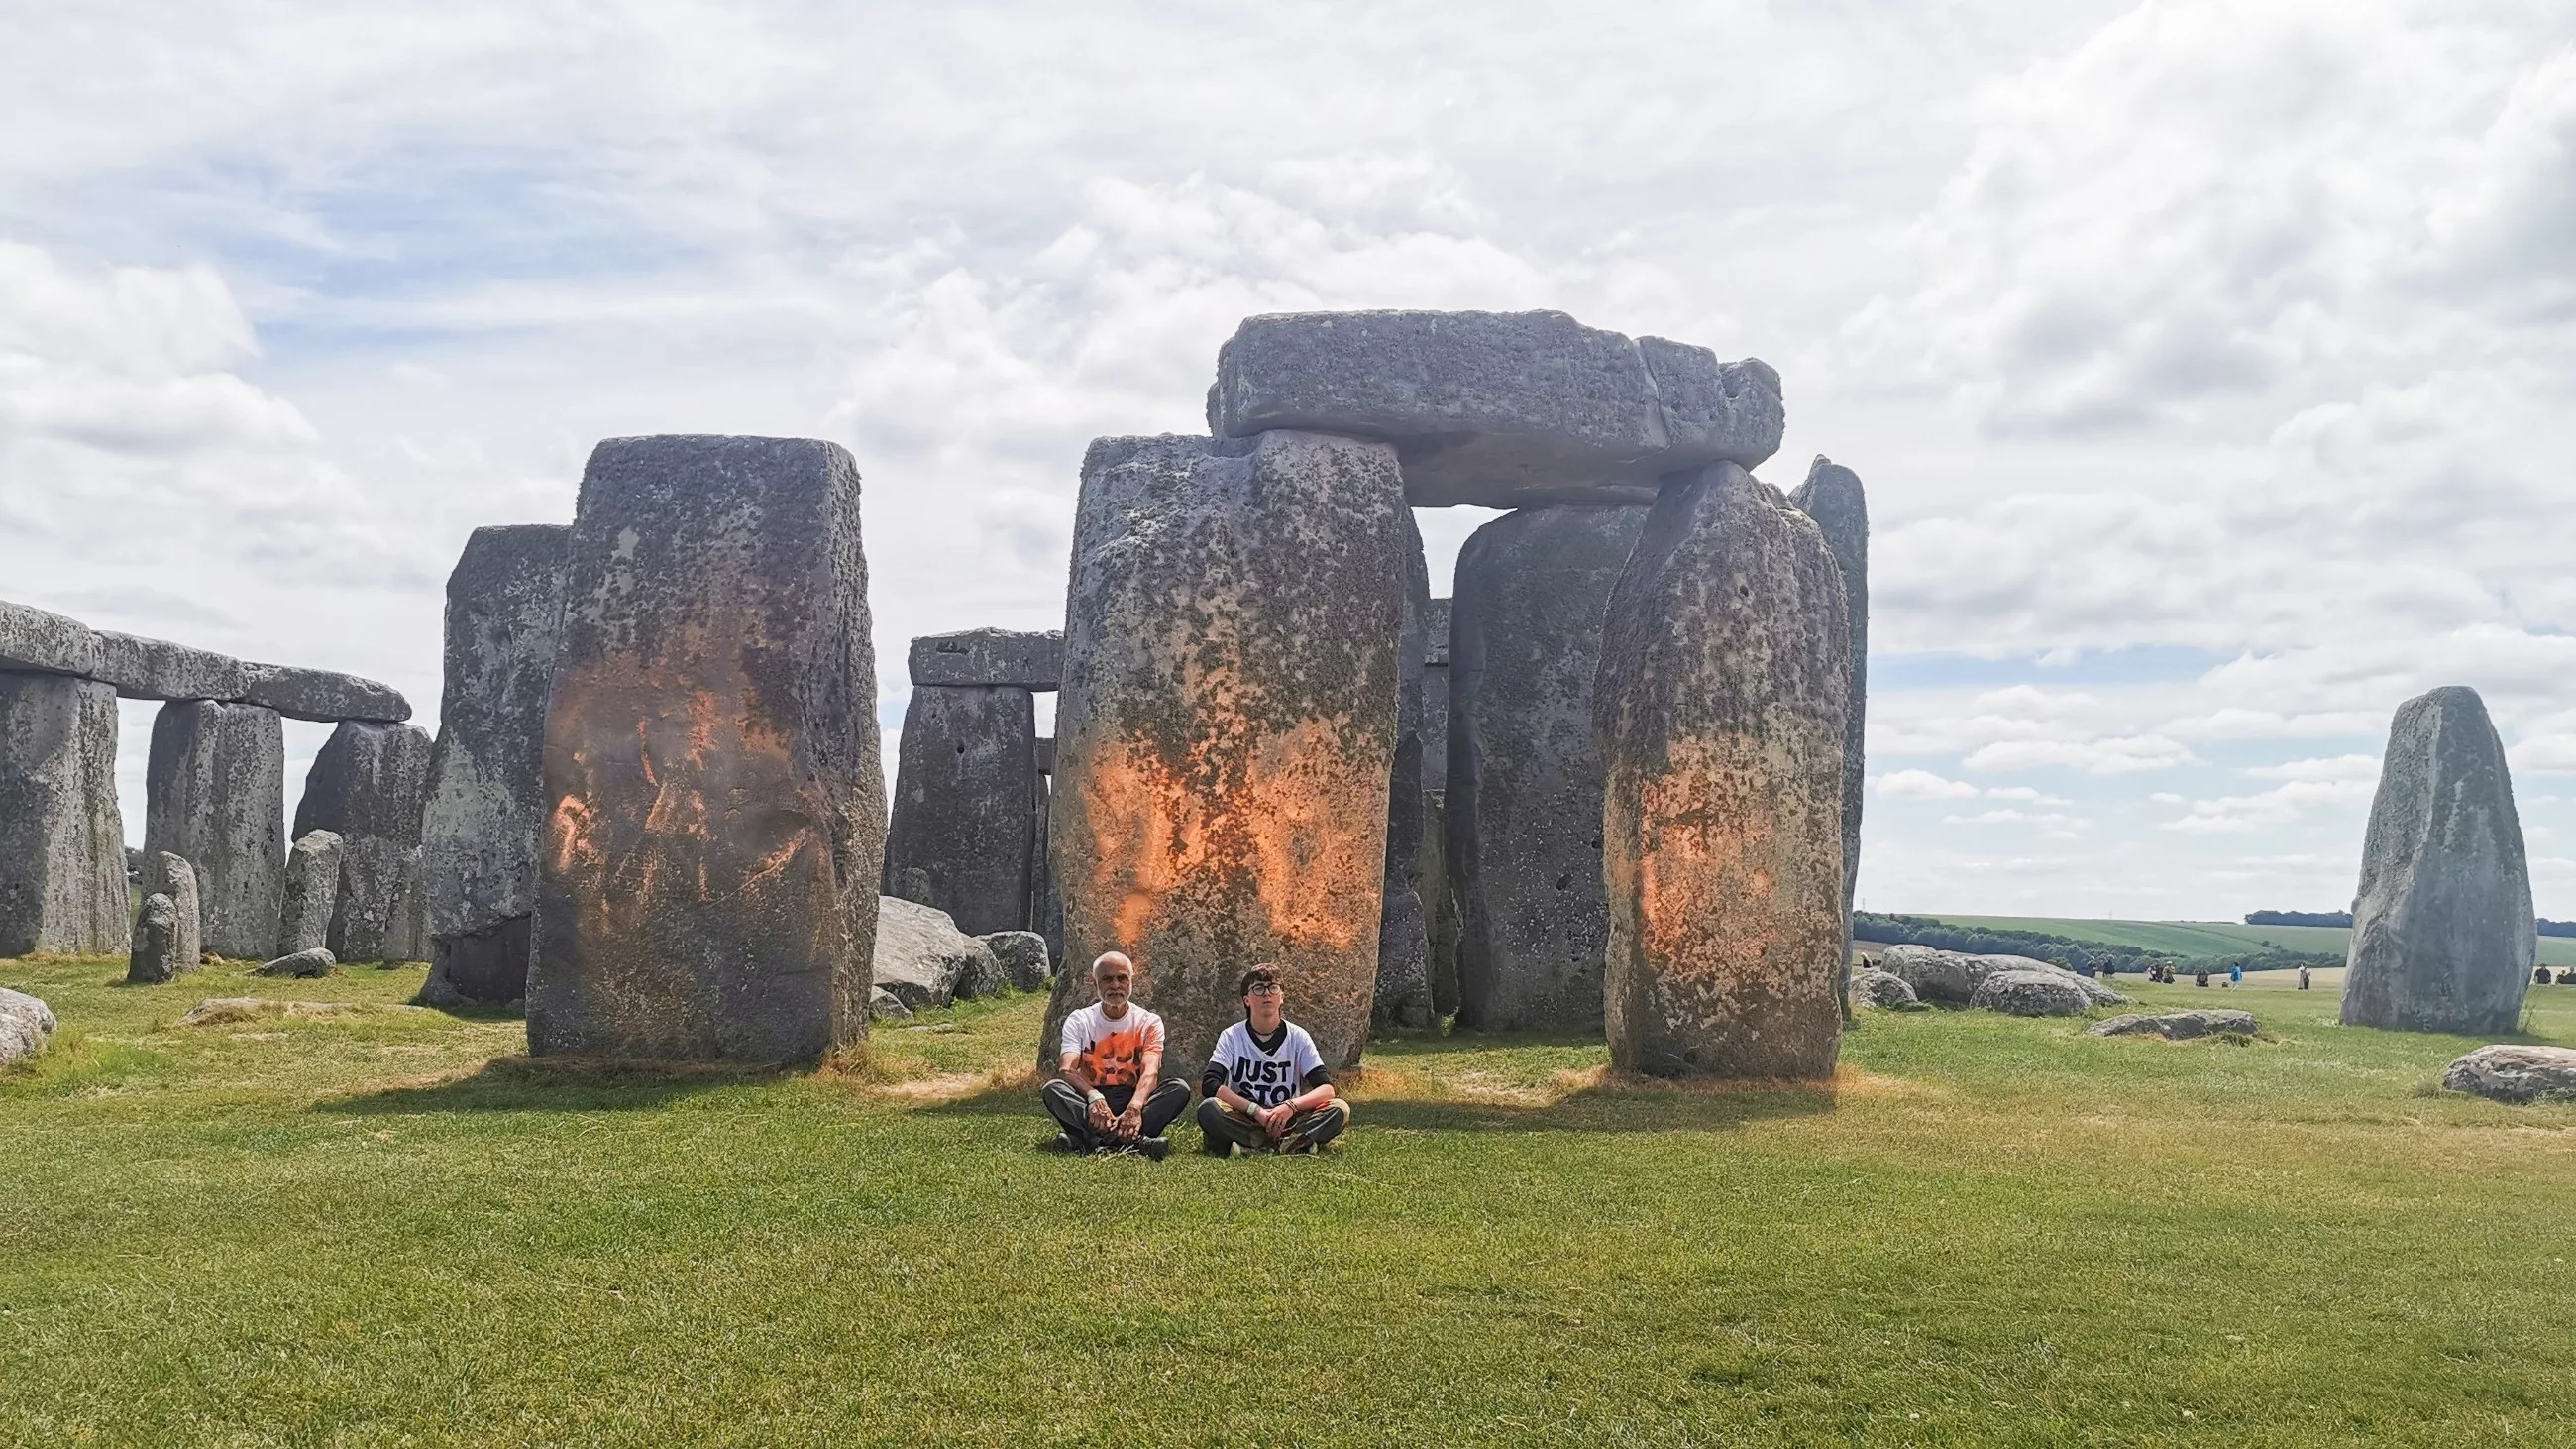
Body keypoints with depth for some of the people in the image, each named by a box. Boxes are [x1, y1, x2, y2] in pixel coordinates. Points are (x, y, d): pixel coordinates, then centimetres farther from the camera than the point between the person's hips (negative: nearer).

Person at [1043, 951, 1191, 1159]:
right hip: (1088, 1102, 0)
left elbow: (1151, 1072, -15)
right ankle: (1133, 1140, -47)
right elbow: (1066, 1070, -14)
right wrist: (1094, 1097, -37)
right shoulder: (1079, 1021, 3)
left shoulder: (1149, 1022, 2)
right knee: (1053, 1089, -29)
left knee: (1179, 1088, -26)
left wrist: (1135, 1106, -38)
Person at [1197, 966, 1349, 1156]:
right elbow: (1209, 1085, -14)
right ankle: (1295, 1144, -31)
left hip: (1287, 1121, 1)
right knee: (1208, 1109, -32)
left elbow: (1327, 1089, -6)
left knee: (1339, 1109, -23)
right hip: (1243, 1121, -1)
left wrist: (1291, 1106, -25)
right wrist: (1256, 1110, -24)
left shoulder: (1297, 1037, 2)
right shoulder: (1232, 1036, 0)